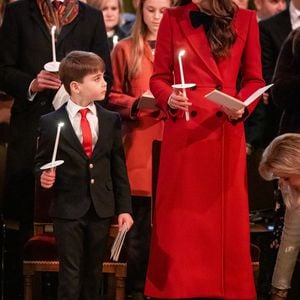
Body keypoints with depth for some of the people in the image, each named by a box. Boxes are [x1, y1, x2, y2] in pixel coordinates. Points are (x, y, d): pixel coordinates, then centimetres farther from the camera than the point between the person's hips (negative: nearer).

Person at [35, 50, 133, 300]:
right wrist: (44, 177, -18)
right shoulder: (51, 123, -4)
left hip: (102, 210, 3)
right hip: (68, 210, -3)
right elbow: (41, 162, 5)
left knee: (93, 272, 10)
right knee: (70, 274, -1)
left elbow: (119, 167, 6)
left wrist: (124, 208, 3)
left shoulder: (111, 121, 6)